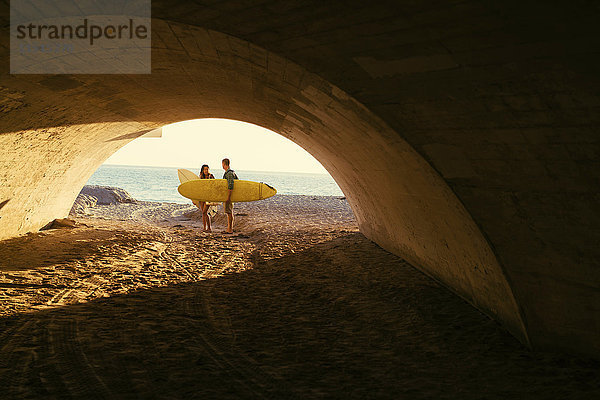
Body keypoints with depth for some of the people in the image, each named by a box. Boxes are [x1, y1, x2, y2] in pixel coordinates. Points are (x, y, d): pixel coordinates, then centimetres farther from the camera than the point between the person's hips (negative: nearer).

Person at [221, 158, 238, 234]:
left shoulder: (229, 173, -18)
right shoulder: (232, 172, 14)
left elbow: (230, 186, -25)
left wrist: (228, 197, -26)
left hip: (228, 194, -10)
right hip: (228, 195, 10)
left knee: (229, 212, -7)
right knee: (229, 212, 13)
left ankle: (230, 229, -4)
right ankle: (230, 228, 19)